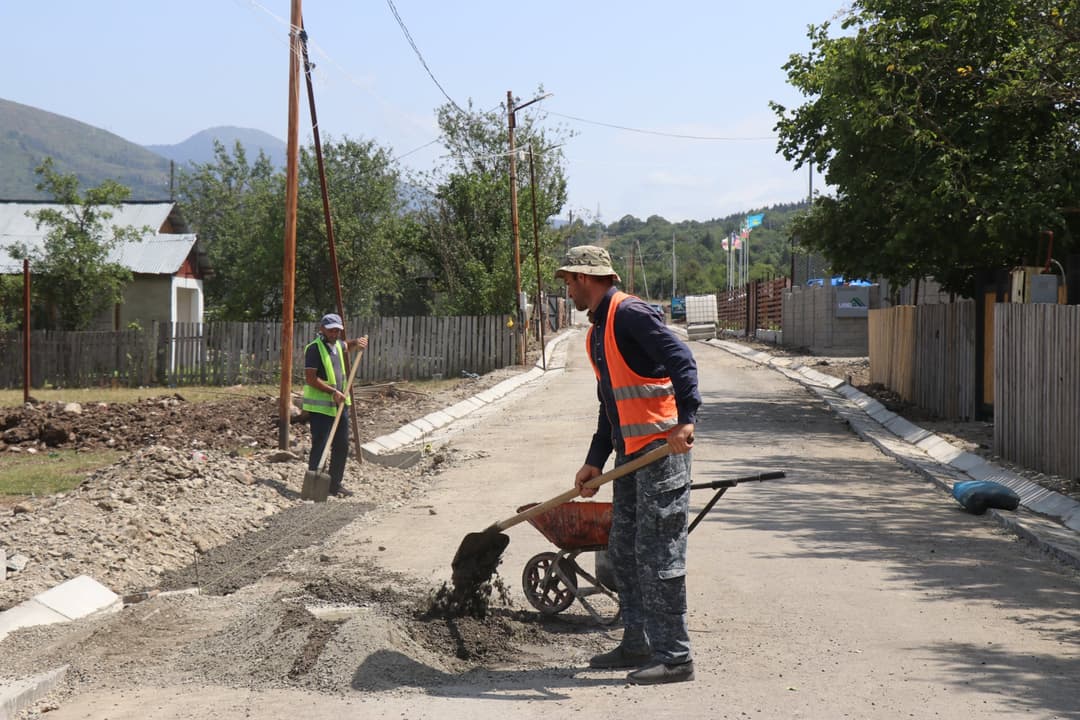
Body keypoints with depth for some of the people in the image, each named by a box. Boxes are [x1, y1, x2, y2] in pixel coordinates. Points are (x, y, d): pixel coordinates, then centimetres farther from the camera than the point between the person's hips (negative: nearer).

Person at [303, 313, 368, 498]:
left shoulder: (337, 345, 12)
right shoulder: (314, 348, -12)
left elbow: (348, 346, 37)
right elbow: (311, 379, -18)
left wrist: (359, 342, 13)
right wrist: (333, 392, -23)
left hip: (340, 404, 8)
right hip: (320, 406, -8)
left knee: (342, 446, 12)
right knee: (320, 447, -7)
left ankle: (335, 484, 22)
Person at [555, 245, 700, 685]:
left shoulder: (629, 314, -12)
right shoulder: (597, 331, 19)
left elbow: (681, 360, -24)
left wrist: (685, 419, -34)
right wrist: (595, 461, 21)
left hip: (662, 448, -10)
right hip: (630, 452, 10)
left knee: (658, 554, -8)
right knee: (623, 550, 14)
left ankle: (674, 657, -3)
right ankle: (638, 645, 24)